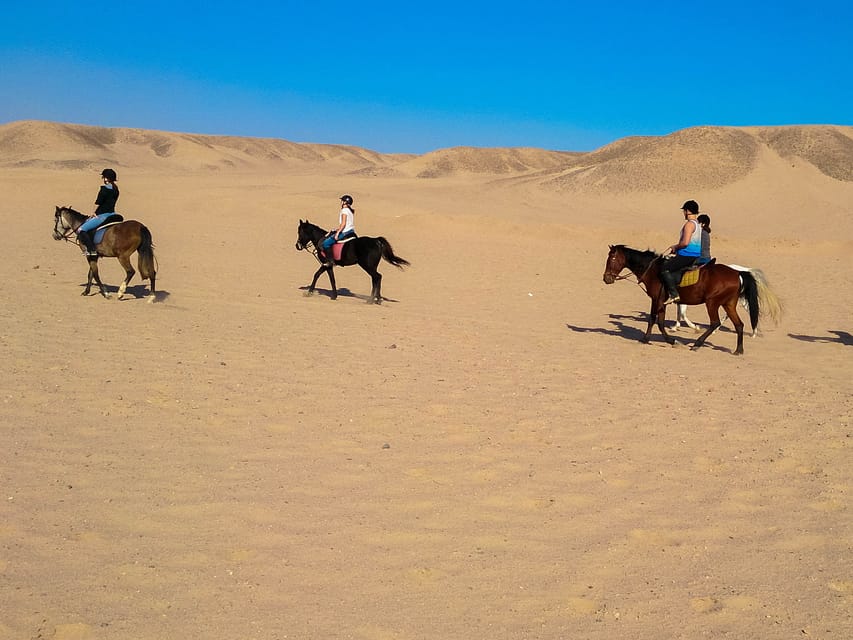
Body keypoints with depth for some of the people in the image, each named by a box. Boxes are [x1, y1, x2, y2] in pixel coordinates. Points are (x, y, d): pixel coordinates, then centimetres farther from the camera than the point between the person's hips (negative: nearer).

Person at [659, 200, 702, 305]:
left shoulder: (689, 224, -15)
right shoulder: (699, 225, 16)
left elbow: (685, 243, -24)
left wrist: (675, 247, -5)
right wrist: (672, 248, 18)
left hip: (687, 255, -10)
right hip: (696, 256, 10)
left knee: (664, 268, -7)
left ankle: (673, 294, -15)